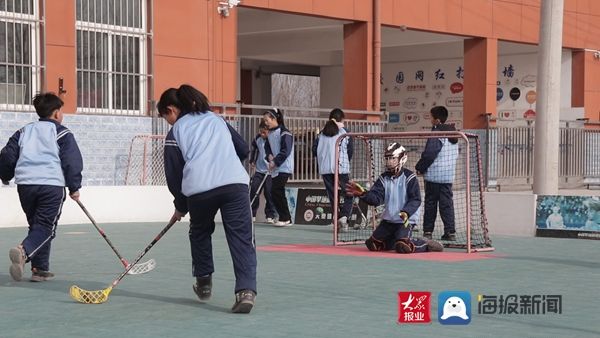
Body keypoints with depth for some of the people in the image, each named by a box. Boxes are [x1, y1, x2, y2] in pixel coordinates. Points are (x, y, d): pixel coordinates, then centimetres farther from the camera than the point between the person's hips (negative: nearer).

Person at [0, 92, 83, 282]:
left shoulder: (23, 132, 17)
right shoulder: (62, 133, 4)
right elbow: (72, 161, -2)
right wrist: (74, 188, 6)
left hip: (25, 184, 5)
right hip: (51, 185, -5)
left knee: (37, 225, 16)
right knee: (46, 228, -5)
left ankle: (40, 269, 12)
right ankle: (24, 251, -32)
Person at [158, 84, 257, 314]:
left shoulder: (175, 132, 15)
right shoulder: (216, 119, 25)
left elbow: (174, 174, 13)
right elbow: (243, 149, 25)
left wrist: (180, 207, 26)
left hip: (199, 190, -1)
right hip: (235, 183, 2)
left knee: (200, 233, 25)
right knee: (241, 238, -1)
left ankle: (204, 284, 34)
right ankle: (246, 290, -18)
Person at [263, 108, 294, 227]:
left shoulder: (285, 133, -12)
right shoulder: (270, 134, 12)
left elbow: (285, 151, -17)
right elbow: (267, 147, 16)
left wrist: (275, 162, -19)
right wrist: (269, 156, -5)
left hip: (284, 168, -8)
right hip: (275, 168, 8)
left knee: (276, 191, -14)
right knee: (278, 193, 8)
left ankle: (285, 218, -6)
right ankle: (286, 218, 15)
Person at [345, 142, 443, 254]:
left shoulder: (409, 177, -12)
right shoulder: (384, 178, 4)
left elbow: (415, 200, -14)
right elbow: (376, 198, -6)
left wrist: (406, 212, -31)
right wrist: (363, 194, -25)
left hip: (406, 220, -6)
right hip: (388, 220, 6)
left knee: (403, 247, -27)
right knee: (373, 245, 5)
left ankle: (426, 244, 2)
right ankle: (397, 241, 28)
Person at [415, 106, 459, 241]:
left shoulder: (436, 134, -15)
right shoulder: (453, 134, 10)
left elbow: (429, 154, -19)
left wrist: (420, 167, -6)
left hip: (433, 174, -6)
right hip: (448, 174, 6)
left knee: (430, 203, 3)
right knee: (447, 202, 6)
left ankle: (428, 230, 7)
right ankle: (450, 231, 1)